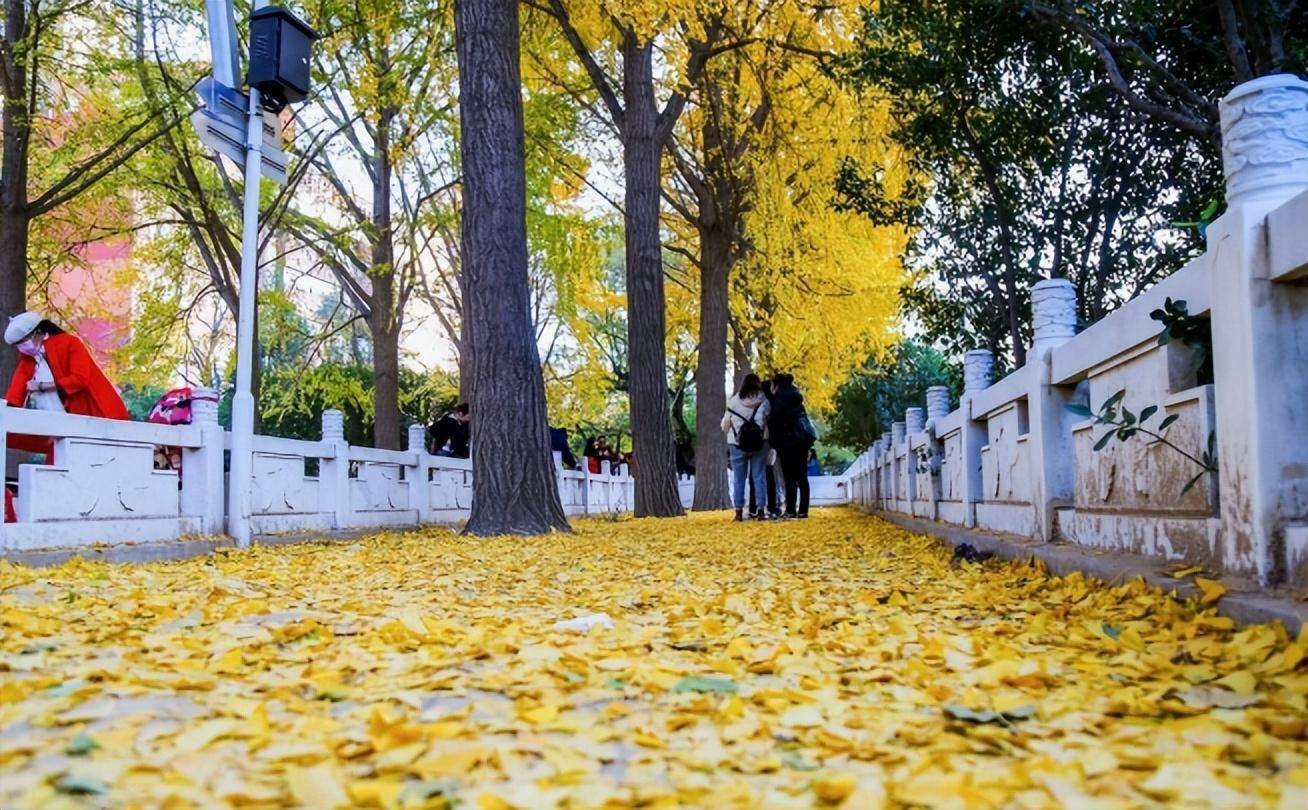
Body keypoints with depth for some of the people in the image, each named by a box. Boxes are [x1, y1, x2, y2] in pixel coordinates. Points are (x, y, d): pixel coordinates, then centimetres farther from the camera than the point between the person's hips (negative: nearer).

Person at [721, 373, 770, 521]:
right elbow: (769, 421, -3)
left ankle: (739, 511, 4)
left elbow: (725, 425, 6)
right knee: (759, 477, 7)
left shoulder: (733, 401, -1)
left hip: (737, 444, 0)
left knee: (738, 479, 6)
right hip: (759, 444, 0)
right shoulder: (763, 401, -1)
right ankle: (760, 510, 5)